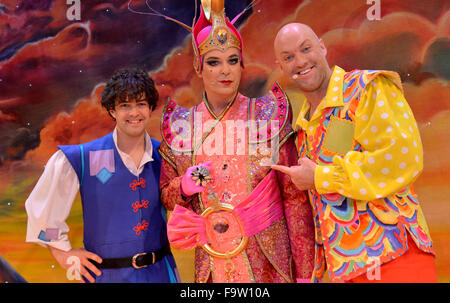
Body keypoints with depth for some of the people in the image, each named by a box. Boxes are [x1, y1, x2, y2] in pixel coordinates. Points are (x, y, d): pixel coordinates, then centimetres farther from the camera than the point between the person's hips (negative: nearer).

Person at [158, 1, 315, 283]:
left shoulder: (268, 117, -6)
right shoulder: (180, 126, -1)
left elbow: (296, 197, -5)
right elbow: (165, 196, 9)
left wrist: (305, 272, -7)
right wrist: (185, 186, -14)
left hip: (269, 265, -1)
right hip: (212, 265, 2)